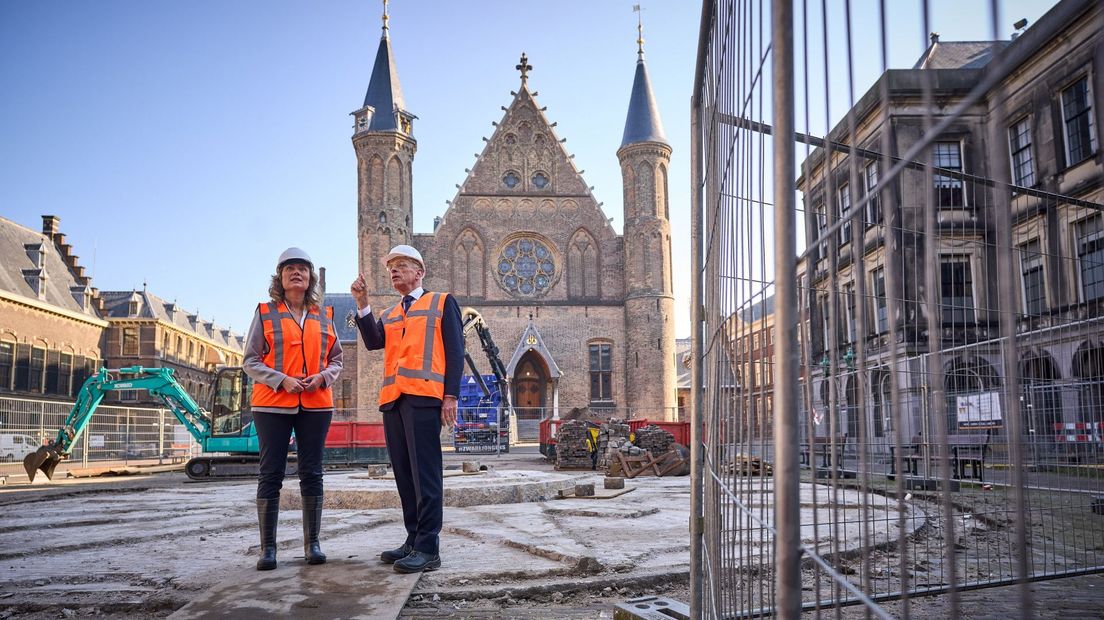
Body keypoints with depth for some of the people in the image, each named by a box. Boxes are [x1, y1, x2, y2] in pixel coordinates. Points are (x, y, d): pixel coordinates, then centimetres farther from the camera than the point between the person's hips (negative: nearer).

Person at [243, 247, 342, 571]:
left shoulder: (324, 315, 11)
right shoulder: (265, 312, 4)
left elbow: (336, 360, 14)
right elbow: (251, 361, 1)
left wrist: (322, 377, -8)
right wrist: (282, 380, -14)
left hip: (316, 404, 2)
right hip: (273, 404, -2)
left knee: (312, 473, 5)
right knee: (271, 474, -1)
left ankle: (312, 544, 13)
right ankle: (268, 548, 5)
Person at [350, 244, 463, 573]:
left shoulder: (442, 302, 10)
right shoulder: (389, 314, 24)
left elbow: (455, 350, 2)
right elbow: (373, 342, 5)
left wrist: (450, 396, -8)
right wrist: (362, 303, -2)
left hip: (423, 397, -6)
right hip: (392, 399, 6)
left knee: (424, 472, -8)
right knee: (404, 472, 7)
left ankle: (428, 548, -8)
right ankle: (413, 540, 14)